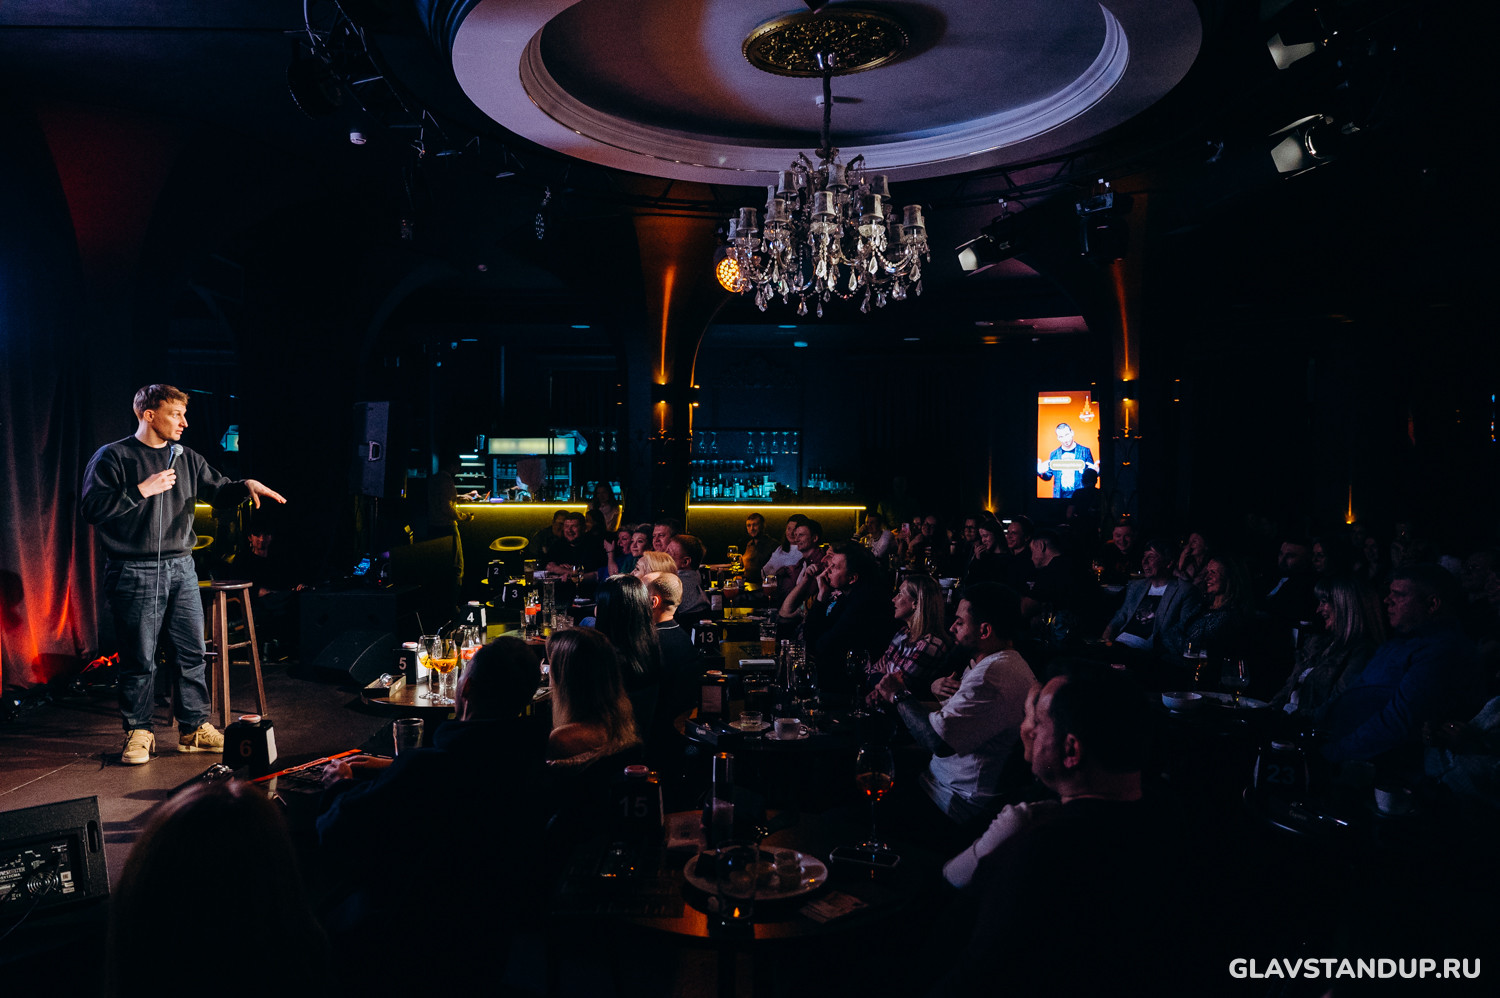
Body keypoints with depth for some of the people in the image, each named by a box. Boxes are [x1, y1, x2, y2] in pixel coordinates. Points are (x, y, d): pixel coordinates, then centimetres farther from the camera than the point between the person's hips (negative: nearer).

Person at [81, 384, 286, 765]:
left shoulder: (186, 458, 13)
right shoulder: (113, 457, -4)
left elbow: (218, 490, 18)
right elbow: (93, 508, -10)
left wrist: (246, 485, -2)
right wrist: (142, 490, -16)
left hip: (181, 569, 5)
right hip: (135, 573, -5)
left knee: (192, 652, 7)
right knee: (139, 659, 2)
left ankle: (194, 728, 18)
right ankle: (138, 733, 16)